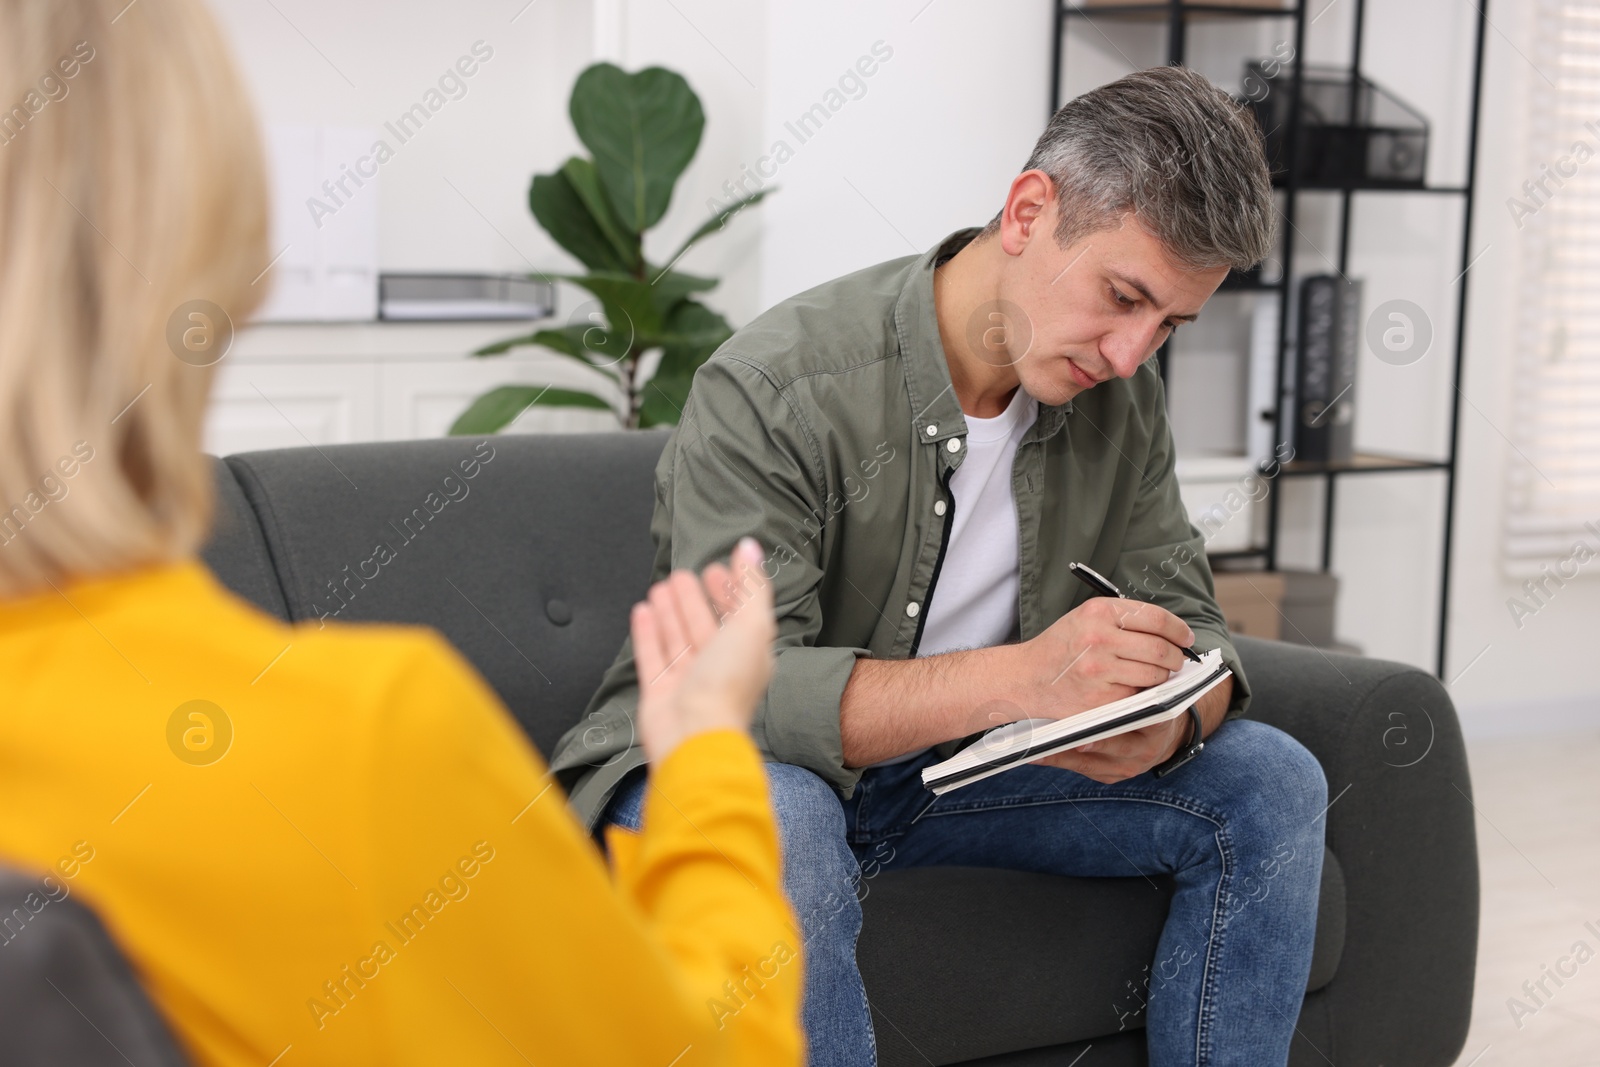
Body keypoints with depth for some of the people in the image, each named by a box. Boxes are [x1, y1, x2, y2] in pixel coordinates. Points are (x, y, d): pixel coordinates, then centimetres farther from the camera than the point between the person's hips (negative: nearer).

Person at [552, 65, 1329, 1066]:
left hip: (952, 768, 6)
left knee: (1273, 782, -6)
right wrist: (1020, 677, -42)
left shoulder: (1121, 392, -3)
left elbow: (1186, 623, 2)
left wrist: (1172, 718, -25)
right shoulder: (775, 386, -25)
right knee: (773, 826, -41)